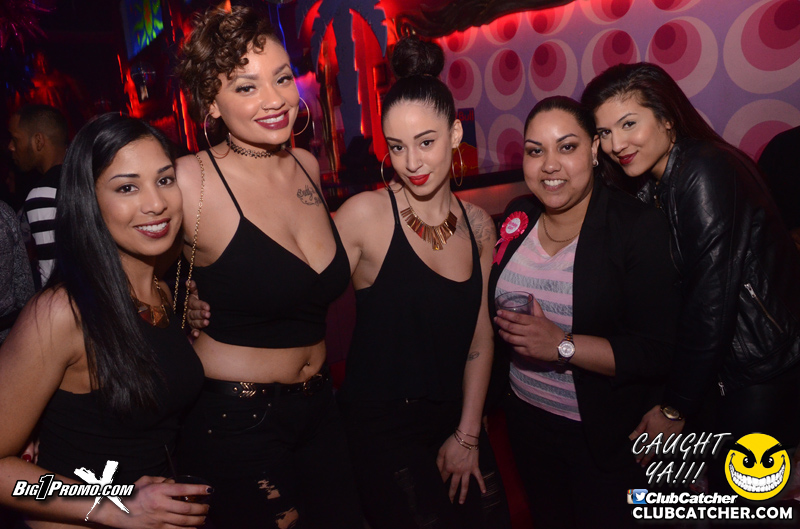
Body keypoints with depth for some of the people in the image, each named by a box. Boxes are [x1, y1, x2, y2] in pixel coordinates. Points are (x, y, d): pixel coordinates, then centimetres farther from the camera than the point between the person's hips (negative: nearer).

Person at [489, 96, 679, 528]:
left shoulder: (640, 227, -19)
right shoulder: (518, 217, -2)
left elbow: (660, 353, -23)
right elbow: (492, 305, 12)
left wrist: (562, 346, -30)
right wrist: (508, 327, -7)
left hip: (608, 438, -5)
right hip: (527, 418, 5)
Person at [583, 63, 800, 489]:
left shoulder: (705, 173, -21)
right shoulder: (659, 183, 6)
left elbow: (712, 298, -23)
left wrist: (676, 407, -16)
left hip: (765, 369, -8)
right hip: (726, 360, 8)